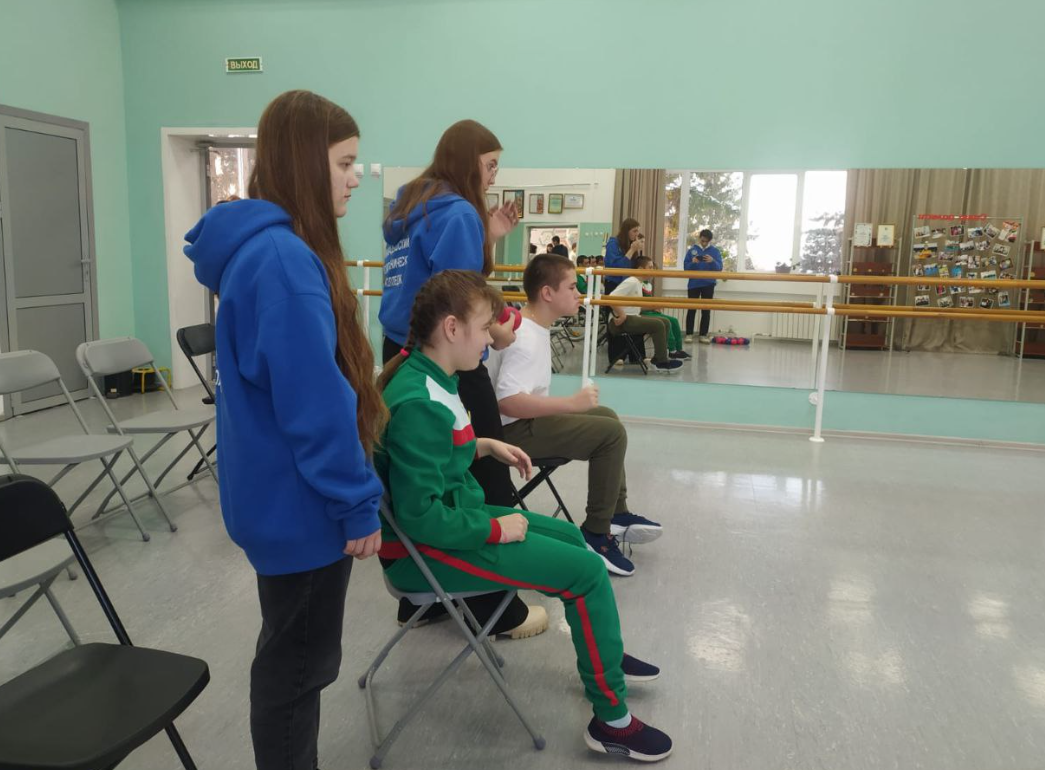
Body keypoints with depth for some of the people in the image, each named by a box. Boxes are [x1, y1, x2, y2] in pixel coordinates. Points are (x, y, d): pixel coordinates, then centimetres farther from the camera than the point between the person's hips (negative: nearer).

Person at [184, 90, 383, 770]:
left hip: (282, 499, 10)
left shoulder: (266, 248, 9)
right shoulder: (285, 259, -24)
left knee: (292, 656, 25)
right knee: (300, 662, 9)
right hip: (301, 506, -10)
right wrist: (358, 503, -17)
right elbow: (316, 403, -26)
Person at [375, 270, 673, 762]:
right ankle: (611, 721, 5)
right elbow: (420, 517, -30)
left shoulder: (426, 376, 2)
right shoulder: (419, 405, -29)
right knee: (587, 571, -11)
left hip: (451, 519, 10)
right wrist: (497, 529, -19)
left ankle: (602, 650, 40)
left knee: (569, 537, 18)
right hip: (425, 548, -10)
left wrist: (486, 446, 8)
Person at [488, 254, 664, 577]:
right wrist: (572, 402, -30)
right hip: (515, 430, -11)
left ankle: (616, 514, 24)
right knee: (612, 433, -16)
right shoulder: (526, 339, -24)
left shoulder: (534, 326, 8)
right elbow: (508, 402, -35)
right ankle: (596, 533, -5)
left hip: (529, 418, 11)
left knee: (606, 416, 21)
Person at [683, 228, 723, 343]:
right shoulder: (692, 250, 2)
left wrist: (712, 261, -23)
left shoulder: (715, 251, 3)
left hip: (708, 285, 1)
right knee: (691, 309, 2)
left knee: (706, 310, 4)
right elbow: (685, 267, -1)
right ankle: (689, 334, 6)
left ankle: (703, 335, 9)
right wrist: (692, 263, -21)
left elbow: (719, 268, -5)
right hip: (694, 284, 0)